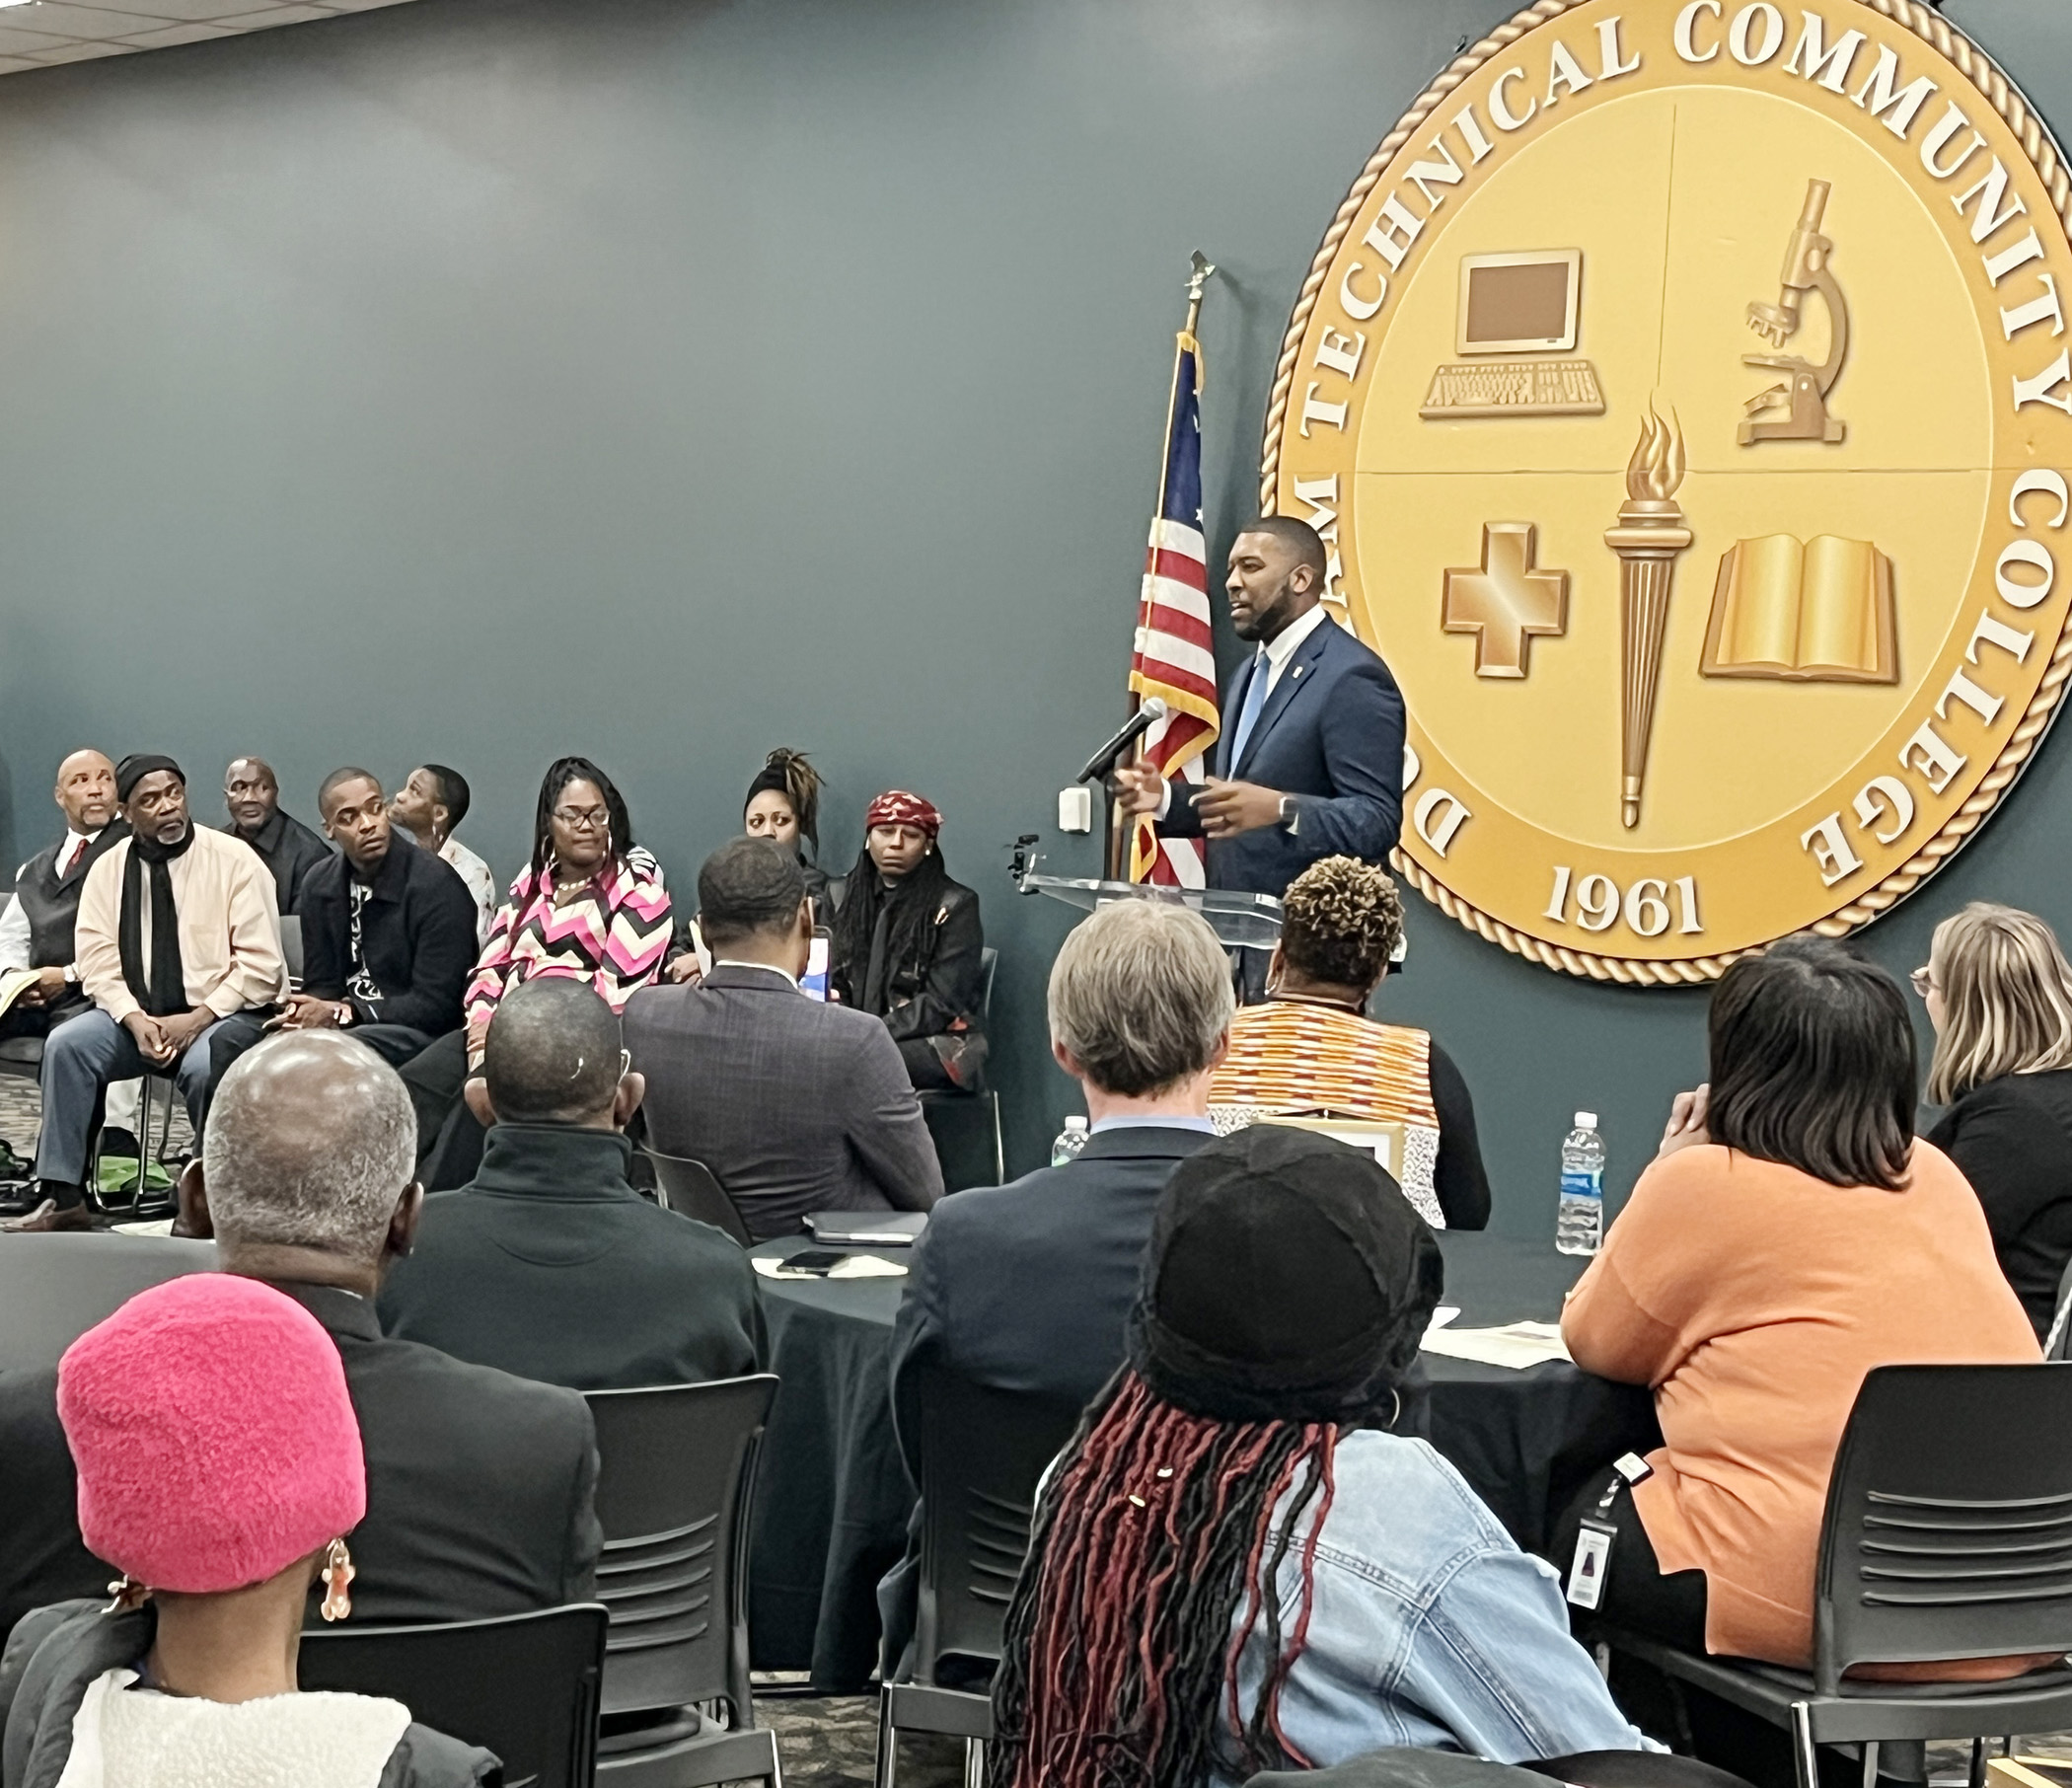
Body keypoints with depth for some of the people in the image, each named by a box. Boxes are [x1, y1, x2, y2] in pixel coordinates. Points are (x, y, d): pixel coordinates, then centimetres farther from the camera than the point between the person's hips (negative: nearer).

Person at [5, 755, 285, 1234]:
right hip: (136, 1013, 4)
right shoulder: (109, 869, 7)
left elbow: (259, 964, -8)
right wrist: (135, 1020, -15)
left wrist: (196, 1020, -17)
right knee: (65, 1044, -21)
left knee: (205, 1066, -35)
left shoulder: (233, 860, -4)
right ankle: (62, 1199, -18)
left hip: (219, 1013, -4)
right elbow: (98, 964, 3)